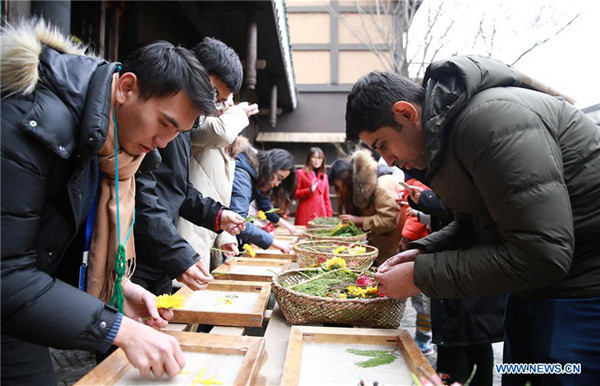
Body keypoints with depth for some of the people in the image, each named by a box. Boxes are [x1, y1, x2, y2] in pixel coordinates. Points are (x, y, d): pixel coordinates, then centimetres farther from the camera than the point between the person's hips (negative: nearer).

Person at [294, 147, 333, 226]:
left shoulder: (324, 176, 17)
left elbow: (327, 198, 17)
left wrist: (329, 216, 10)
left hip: (321, 214, 3)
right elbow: (295, 194, 1)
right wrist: (309, 190, -13)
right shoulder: (300, 173, 6)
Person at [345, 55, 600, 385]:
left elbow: (541, 254, -29)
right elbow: (471, 223, 15)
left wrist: (421, 275, -22)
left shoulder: (491, 118, -25)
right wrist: (422, 252, -2)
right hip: (535, 286, 9)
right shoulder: (444, 136, 5)